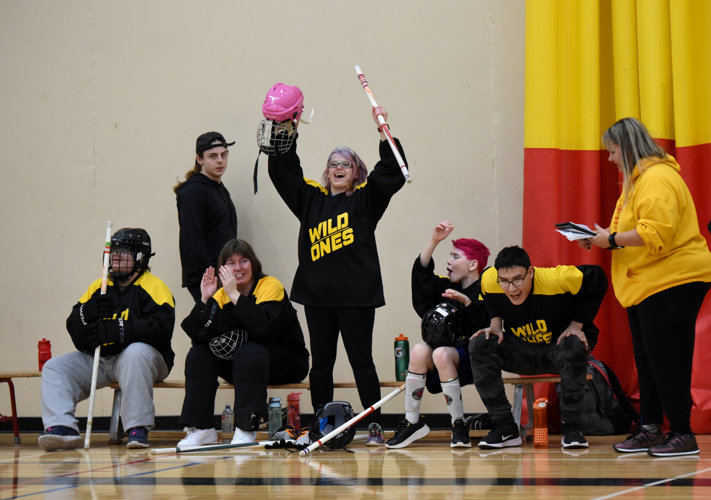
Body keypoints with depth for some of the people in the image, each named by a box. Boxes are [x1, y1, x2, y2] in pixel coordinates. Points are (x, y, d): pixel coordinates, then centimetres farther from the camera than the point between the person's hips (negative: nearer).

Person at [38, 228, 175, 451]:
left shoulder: (153, 286, -7)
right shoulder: (99, 287, 13)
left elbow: (161, 328, -23)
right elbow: (74, 327, 9)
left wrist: (117, 330, -28)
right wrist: (92, 313, -14)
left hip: (143, 357, -6)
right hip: (98, 359, 6)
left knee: (135, 353, -38)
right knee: (54, 368, -7)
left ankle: (138, 429, -35)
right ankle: (62, 427, -23)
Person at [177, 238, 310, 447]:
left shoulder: (271, 286, -15)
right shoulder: (221, 295, 1)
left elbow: (264, 327, -35)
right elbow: (195, 335, -10)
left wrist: (235, 295, -34)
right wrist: (205, 300, -21)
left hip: (287, 362, -6)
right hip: (238, 364, 6)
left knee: (248, 353, -34)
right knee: (199, 354, -13)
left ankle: (246, 430, -31)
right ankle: (200, 428, -11)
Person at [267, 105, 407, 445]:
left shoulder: (366, 198, 5)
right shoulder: (311, 198, 14)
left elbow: (392, 172, -6)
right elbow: (283, 170, 15)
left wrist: (383, 130, -13)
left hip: (357, 294, -4)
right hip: (317, 293, 4)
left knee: (361, 360, -2)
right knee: (320, 363, 7)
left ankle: (375, 426, 2)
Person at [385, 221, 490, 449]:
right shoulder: (447, 287, 16)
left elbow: (488, 326, -13)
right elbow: (421, 274, 2)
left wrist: (467, 302, -25)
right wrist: (434, 241, -6)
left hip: (471, 357, -5)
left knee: (441, 354, -35)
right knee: (420, 350, -26)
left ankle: (459, 425, -25)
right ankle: (412, 421, -19)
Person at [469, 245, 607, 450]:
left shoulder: (556, 280, -30)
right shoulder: (489, 280, -19)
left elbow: (598, 281, -12)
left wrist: (576, 325, -17)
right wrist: (495, 323, -9)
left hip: (558, 346, -3)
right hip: (520, 352, 3)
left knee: (574, 347, -38)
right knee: (479, 345, -22)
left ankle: (570, 427, -20)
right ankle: (505, 429, -16)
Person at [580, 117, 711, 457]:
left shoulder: (657, 180, -16)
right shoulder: (638, 179, 18)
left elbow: (655, 233, -26)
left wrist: (612, 239, -17)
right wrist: (603, 240, 8)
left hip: (671, 281, -11)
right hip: (645, 284, 11)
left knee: (667, 360, -8)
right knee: (647, 360, 11)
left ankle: (682, 434, -3)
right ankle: (650, 428, 16)